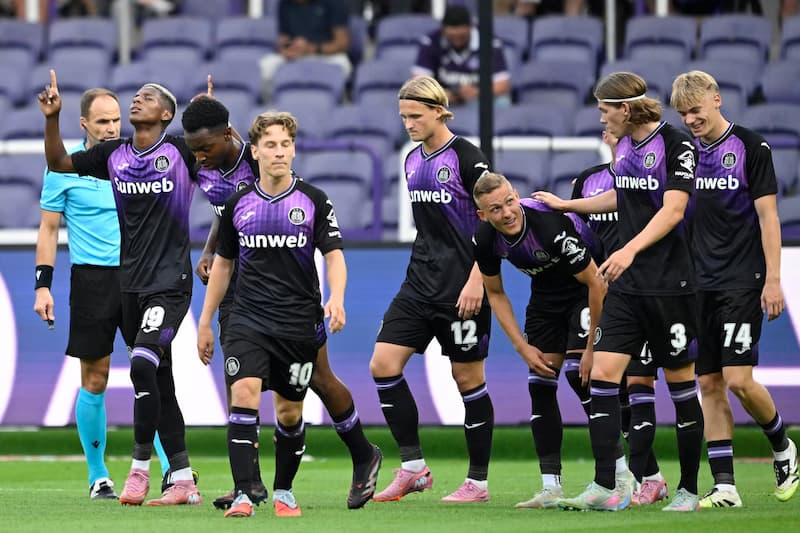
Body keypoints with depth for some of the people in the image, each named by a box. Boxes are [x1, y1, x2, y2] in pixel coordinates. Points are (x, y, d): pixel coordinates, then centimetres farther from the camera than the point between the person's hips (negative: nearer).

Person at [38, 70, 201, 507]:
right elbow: (58, 162, 13)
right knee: (160, 385, 8)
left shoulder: (181, 152, -5)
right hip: (131, 285, 5)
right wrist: (52, 118, -2)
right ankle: (183, 481, 13)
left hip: (170, 282, -5)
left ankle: (140, 467, -11)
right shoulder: (113, 155, 8)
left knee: (143, 364, -22)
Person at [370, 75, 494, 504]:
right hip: (419, 283, 8)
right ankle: (413, 468, 1)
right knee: (383, 364, -4)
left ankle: (478, 481, 11)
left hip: (462, 288, -8)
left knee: (467, 377, 1)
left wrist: (476, 280, -19)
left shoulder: (466, 158, -11)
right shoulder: (412, 161, 12)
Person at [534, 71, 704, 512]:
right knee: (602, 373, -6)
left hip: (670, 284, -7)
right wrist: (566, 204, 38)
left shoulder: (677, 145, -12)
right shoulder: (625, 145, 11)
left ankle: (689, 489, 14)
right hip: (626, 285, 7)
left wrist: (629, 250, -34)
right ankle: (604, 488, -9)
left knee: (680, 380, 3)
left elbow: (672, 210, -22)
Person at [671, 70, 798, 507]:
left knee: (738, 380, -12)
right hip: (699, 285, 5)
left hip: (742, 282, -5)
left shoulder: (751, 147, -5)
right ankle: (724, 486, 4)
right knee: (709, 384, 2)